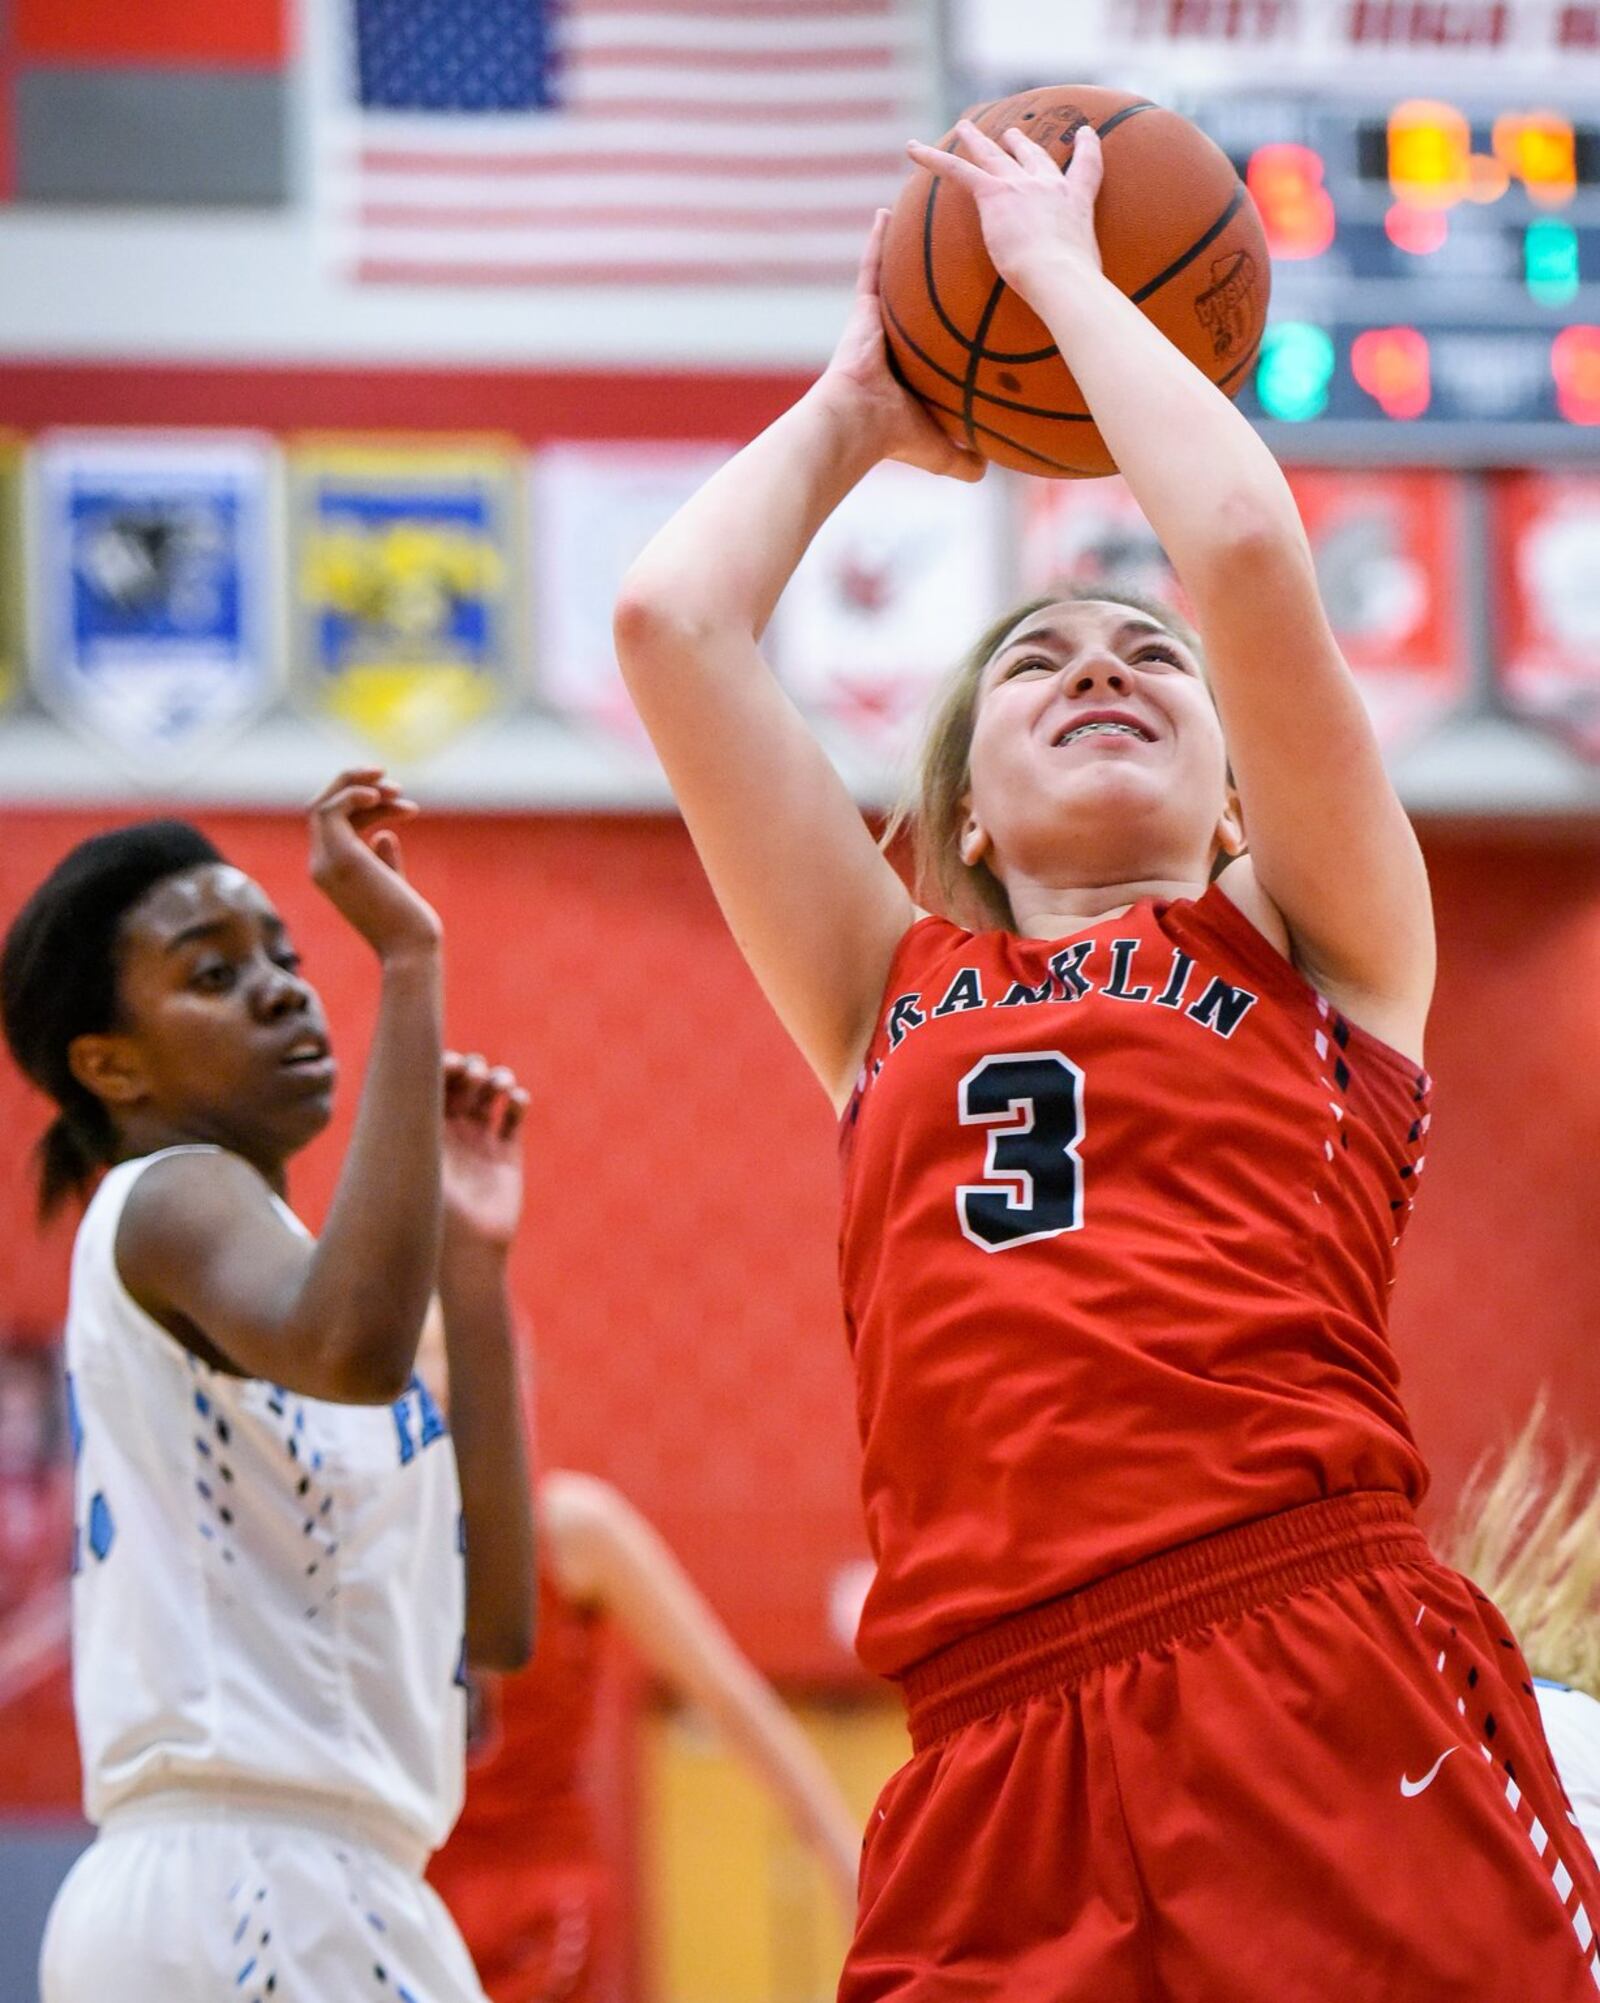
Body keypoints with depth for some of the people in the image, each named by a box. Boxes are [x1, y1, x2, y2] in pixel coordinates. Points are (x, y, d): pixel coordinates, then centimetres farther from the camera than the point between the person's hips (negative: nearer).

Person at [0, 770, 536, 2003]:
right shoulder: (172, 1202, -4)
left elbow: (491, 1621, 17)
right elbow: (351, 1347, -32)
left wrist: (471, 1258, 14)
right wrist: (409, 966, -27)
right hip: (259, 1888, -10)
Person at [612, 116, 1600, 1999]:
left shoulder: (1323, 952, 17)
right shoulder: (889, 1006, 24)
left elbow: (1248, 556, 4)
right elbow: (670, 616, 20)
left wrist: (1063, 272, 18)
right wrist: (854, 409, 36)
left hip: (1338, 1721, -2)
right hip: (997, 1792, 2)